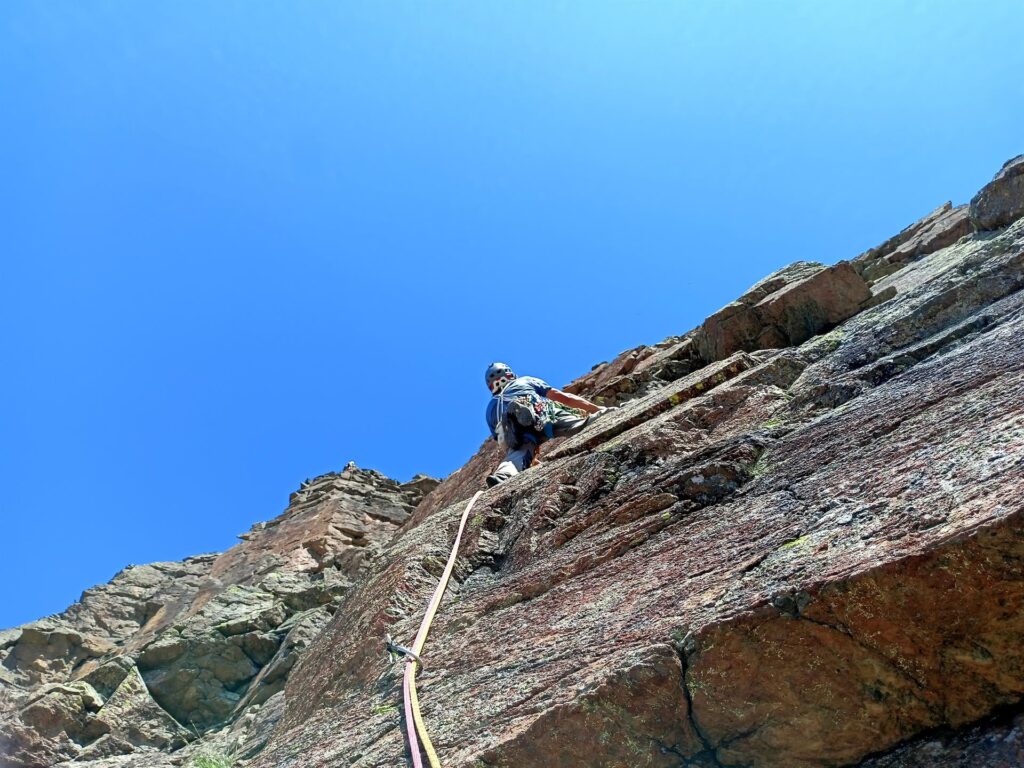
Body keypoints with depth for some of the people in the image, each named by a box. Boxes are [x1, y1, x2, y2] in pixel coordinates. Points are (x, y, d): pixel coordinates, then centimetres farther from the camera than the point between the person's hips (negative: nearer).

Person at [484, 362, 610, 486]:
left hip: (515, 435, 1)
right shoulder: (525, 380, 38)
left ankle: (503, 475, -51)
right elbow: (562, 397, 27)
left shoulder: (491, 407, 41)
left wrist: (531, 459, 46)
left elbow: (506, 444, 36)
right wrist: (596, 408, 28)